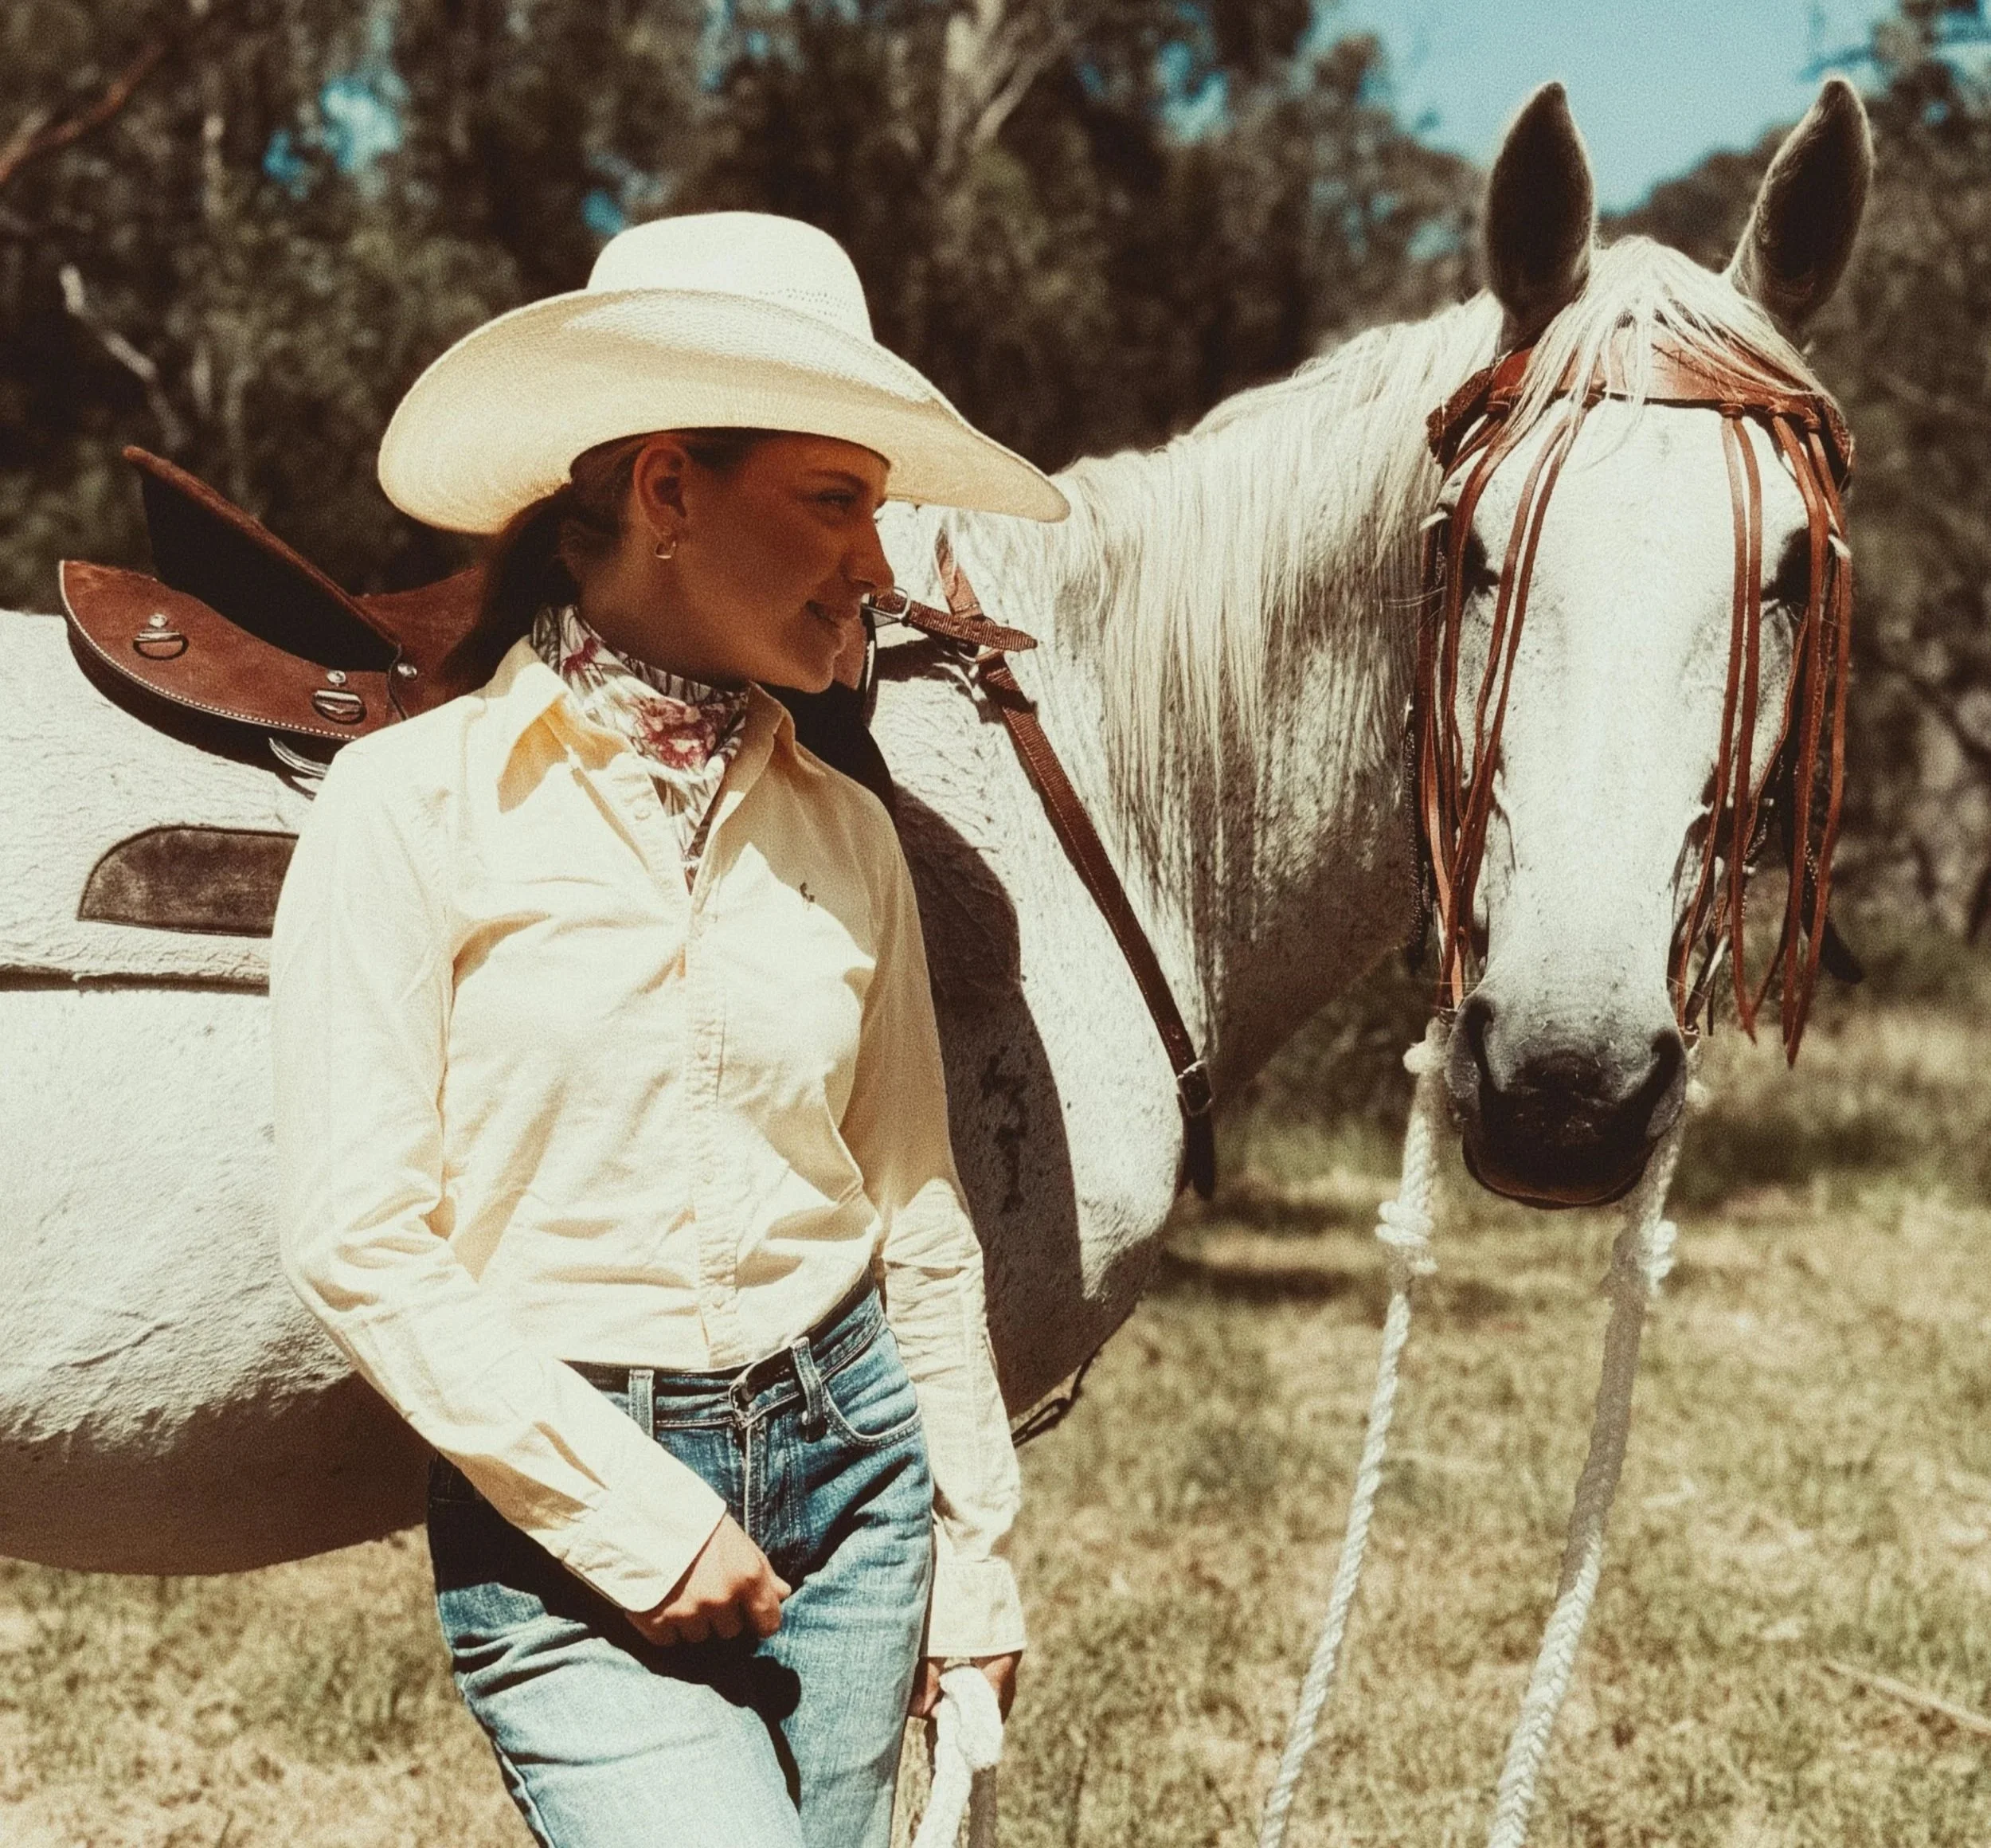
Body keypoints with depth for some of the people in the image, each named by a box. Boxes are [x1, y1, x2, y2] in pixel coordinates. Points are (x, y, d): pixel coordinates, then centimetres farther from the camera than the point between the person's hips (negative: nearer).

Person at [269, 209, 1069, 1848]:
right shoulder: (415, 803, -9)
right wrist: (639, 1521, -13)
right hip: (563, 1514, -4)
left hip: (851, 1465, 5)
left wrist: (976, 1561, 11)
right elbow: (358, 1243, -11)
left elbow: (922, 1224, 10)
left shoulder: (845, 831, 4)